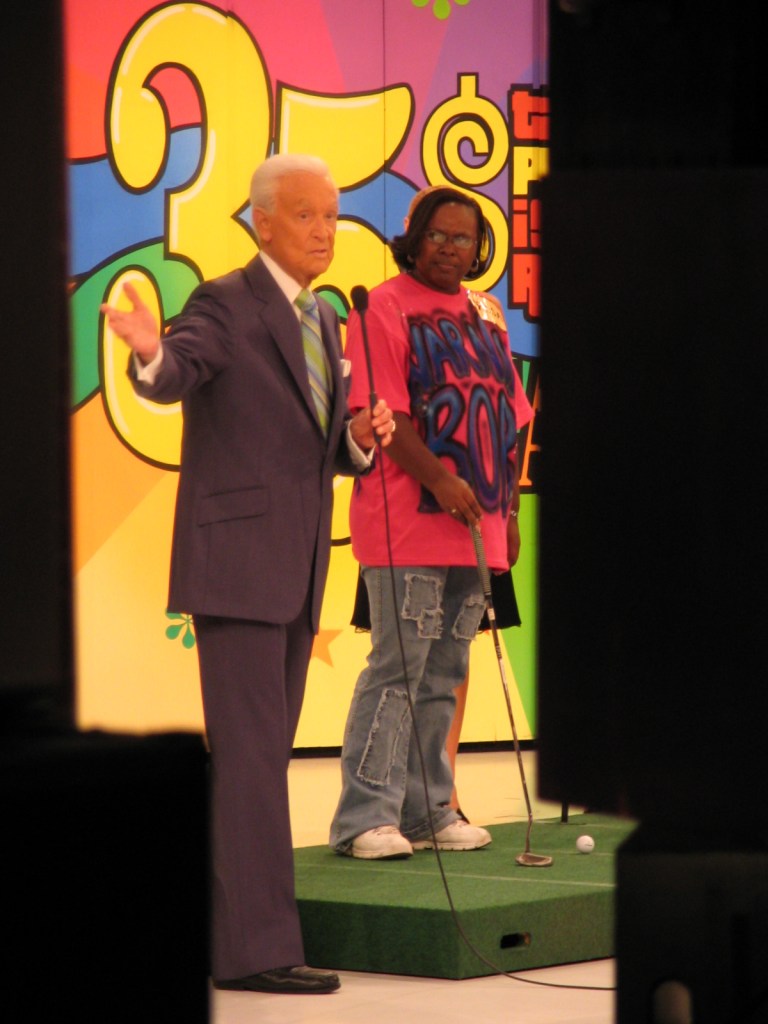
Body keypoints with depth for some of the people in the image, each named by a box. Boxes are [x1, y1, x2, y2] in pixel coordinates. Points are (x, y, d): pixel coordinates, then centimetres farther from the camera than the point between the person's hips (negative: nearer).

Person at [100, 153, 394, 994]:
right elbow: (173, 378, -27)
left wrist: (361, 438, -1)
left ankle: (214, 926, 17)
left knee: (260, 752, 11)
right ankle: (254, 946, -10)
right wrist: (150, 354, -49)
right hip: (235, 560, -8)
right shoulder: (225, 305, -8)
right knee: (251, 751, -10)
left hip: (295, 569, 8)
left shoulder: (323, 324, 17)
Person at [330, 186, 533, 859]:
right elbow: (382, 412, -13)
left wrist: (508, 511, 14)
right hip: (408, 524, -7)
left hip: (476, 527, 7)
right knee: (397, 668, -9)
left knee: (444, 676, 10)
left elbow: (507, 419, 20)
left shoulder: (485, 314, 18)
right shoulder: (386, 308, -4)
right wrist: (439, 479, -22)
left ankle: (429, 812, 15)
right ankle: (366, 819, -6)